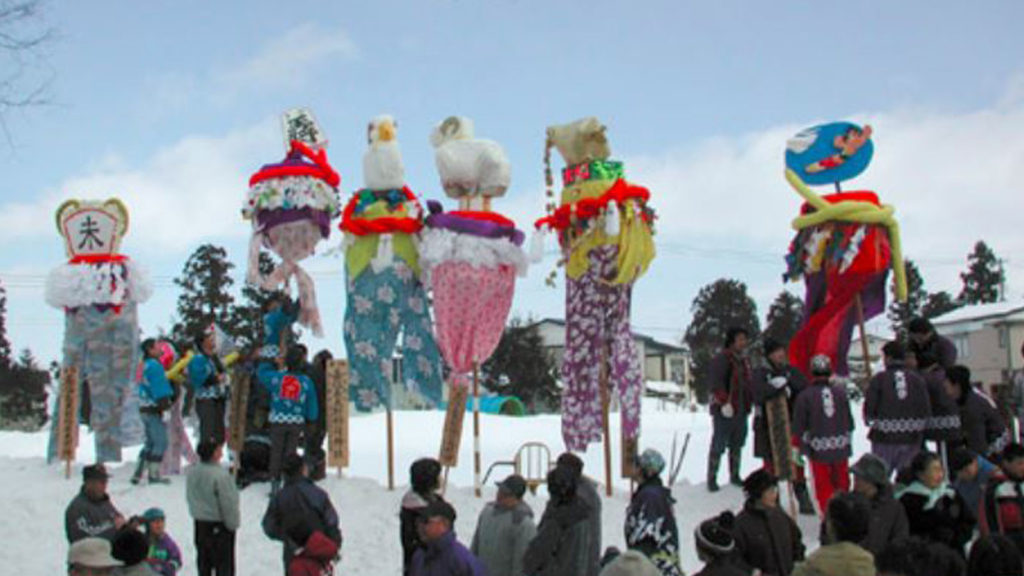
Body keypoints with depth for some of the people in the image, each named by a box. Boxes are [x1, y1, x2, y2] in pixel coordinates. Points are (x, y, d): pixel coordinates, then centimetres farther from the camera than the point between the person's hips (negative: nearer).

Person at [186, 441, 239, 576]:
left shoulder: (192, 473, -2)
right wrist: (232, 524, -8)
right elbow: (228, 504, -20)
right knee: (224, 563, 4)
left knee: (203, 561, 18)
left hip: (200, 524, 7)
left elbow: (189, 498, 9)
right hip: (219, 526, -7)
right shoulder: (221, 475, -25)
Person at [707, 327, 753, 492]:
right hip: (725, 410, -8)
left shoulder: (743, 360, 17)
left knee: (737, 444, 15)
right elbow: (716, 382, -20)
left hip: (741, 410, 8)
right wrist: (724, 402, -25)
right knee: (719, 445, -6)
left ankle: (735, 475, 27)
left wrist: (752, 403, 18)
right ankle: (712, 479, 1)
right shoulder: (722, 359, -12)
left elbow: (747, 383, 24)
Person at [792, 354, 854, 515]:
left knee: (824, 487, 7)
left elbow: (799, 427, -7)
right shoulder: (841, 393, 0)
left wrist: (799, 450, 3)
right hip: (841, 447, 3)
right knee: (842, 484, 18)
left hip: (819, 450, -3)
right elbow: (849, 422, 8)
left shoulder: (805, 396, -9)